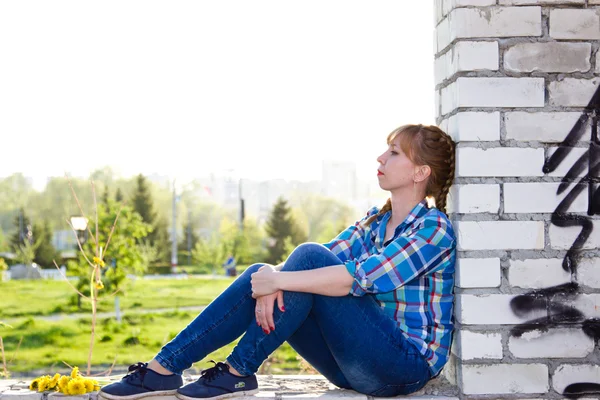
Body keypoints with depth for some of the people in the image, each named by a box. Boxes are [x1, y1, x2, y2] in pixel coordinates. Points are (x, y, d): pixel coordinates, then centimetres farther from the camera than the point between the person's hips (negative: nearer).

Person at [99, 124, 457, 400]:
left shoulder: (435, 229, -11)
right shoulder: (374, 223, 16)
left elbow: (361, 278, -24)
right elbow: (325, 259, 1)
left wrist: (279, 279, -24)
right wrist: (271, 278, -20)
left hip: (406, 365, -7)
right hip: (355, 364, 7)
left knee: (308, 257, -23)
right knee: (259, 274, -9)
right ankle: (163, 368, -13)